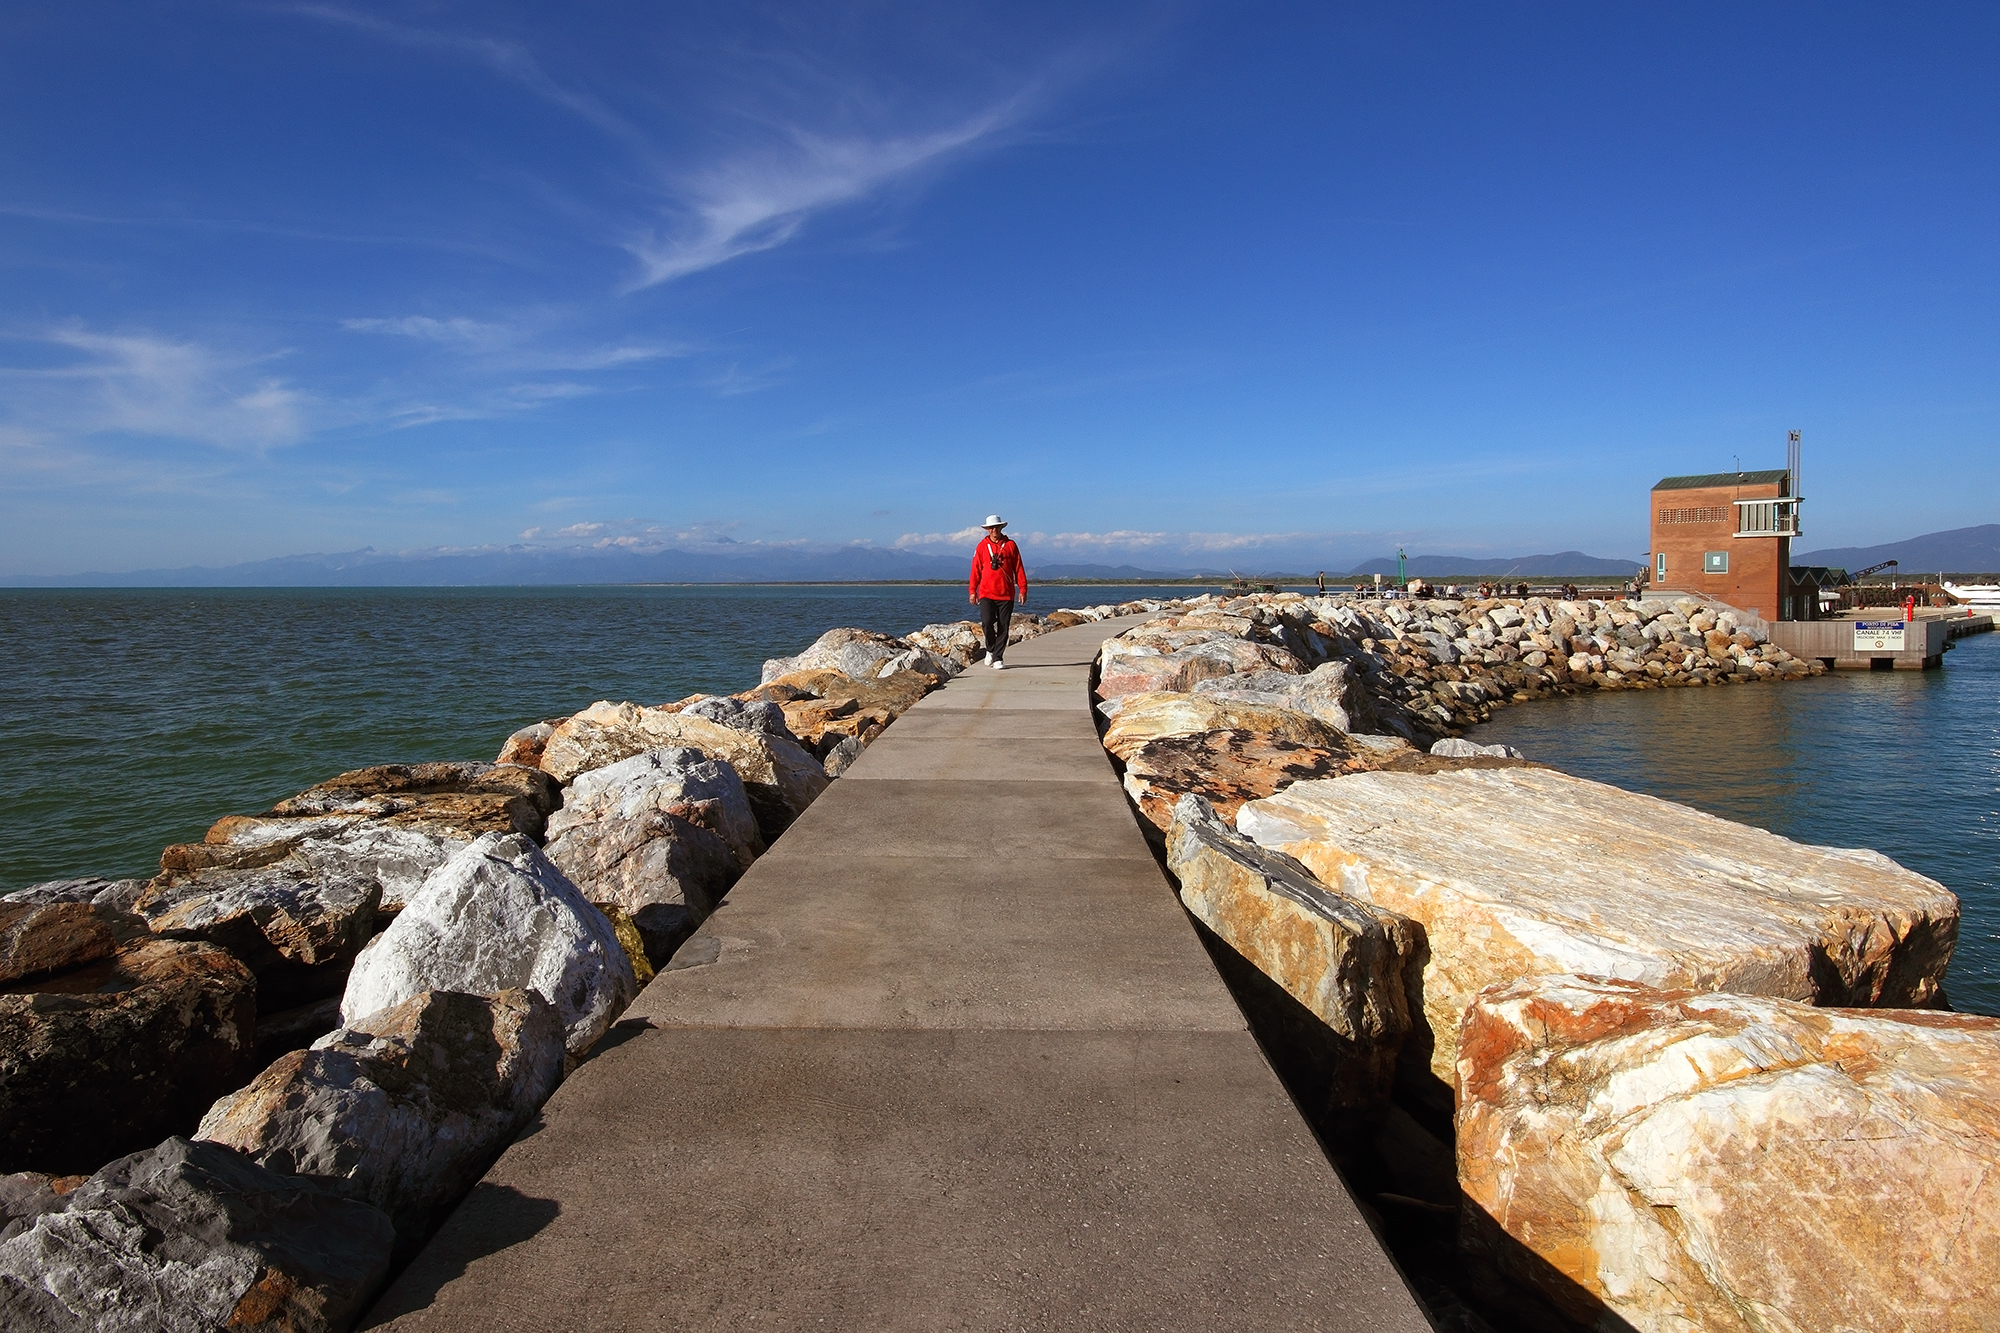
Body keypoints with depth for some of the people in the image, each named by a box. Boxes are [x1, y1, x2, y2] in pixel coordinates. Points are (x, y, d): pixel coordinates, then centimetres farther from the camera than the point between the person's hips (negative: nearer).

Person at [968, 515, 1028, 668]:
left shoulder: (1010, 545, 7)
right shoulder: (982, 546, 7)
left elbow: (1019, 569, 8)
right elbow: (976, 569, 9)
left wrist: (1023, 589, 4)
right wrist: (972, 590, 4)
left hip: (1006, 594, 1)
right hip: (986, 593, 0)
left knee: (1003, 627, 1)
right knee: (987, 622, -15)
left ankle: (998, 658, 11)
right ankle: (990, 649, 11)